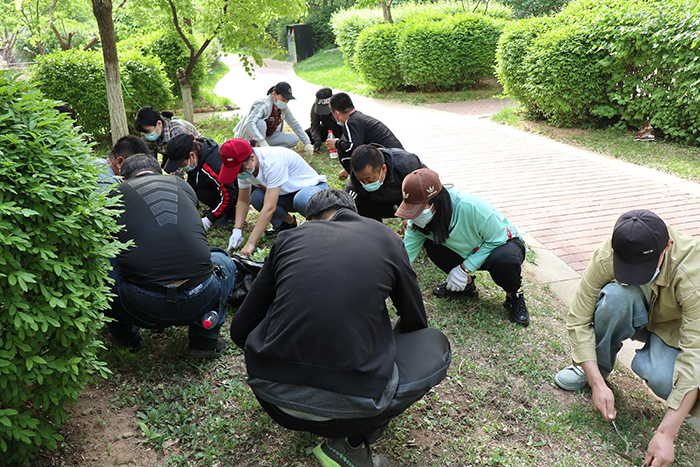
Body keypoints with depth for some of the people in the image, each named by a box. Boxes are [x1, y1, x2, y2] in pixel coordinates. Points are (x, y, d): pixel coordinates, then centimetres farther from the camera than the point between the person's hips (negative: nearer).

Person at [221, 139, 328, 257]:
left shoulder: (273, 162, -34)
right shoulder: (245, 167, -11)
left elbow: (269, 208, -38)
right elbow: (243, 201, 3)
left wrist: (250, 243, -37)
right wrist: (237, 230, -11)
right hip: (288, 193, 7)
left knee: (301, 200, -41)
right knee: (257, 197, -23)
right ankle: (288, 222, 3)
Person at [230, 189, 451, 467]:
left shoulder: (289, 238, 10)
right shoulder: (386, 238, 8)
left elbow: (240, 330, 14)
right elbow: (415, 322, 22)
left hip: (272, 397, 4)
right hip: (348, 406, -3)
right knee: (435, 344, 19)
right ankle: (352, 444, 9)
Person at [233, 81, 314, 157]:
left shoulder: (284, 108, -4)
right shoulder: (263, 105, -27)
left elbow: (295, 125, 8)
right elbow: (249, 124, -42)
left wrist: (307, 143, 2)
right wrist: (262, 142, -52)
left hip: (268, 136, 7)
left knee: (294, 140, -8)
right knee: (261, 123, -38)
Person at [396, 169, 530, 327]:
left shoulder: (470, 207, -36)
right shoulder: (419, 220, -19)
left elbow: (497, 239, -24)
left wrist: (465, 268, -25)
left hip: (504, 243, -5)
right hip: (471, 250, 5)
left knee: (503, 260, -41)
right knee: (431, 244, -20)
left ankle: (514, 295, -6)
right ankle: (467, 284, 3)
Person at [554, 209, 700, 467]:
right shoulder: (605, 257, -30)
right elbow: (578, 321, -23)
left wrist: (665, 434, -41)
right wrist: (598, 384, -33)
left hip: (676, 328, -2)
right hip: (635, 319, 2)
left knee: (663, 380, -35)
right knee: (616, 294, -34)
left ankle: (646, 361, 3)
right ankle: (597, 367, -9)